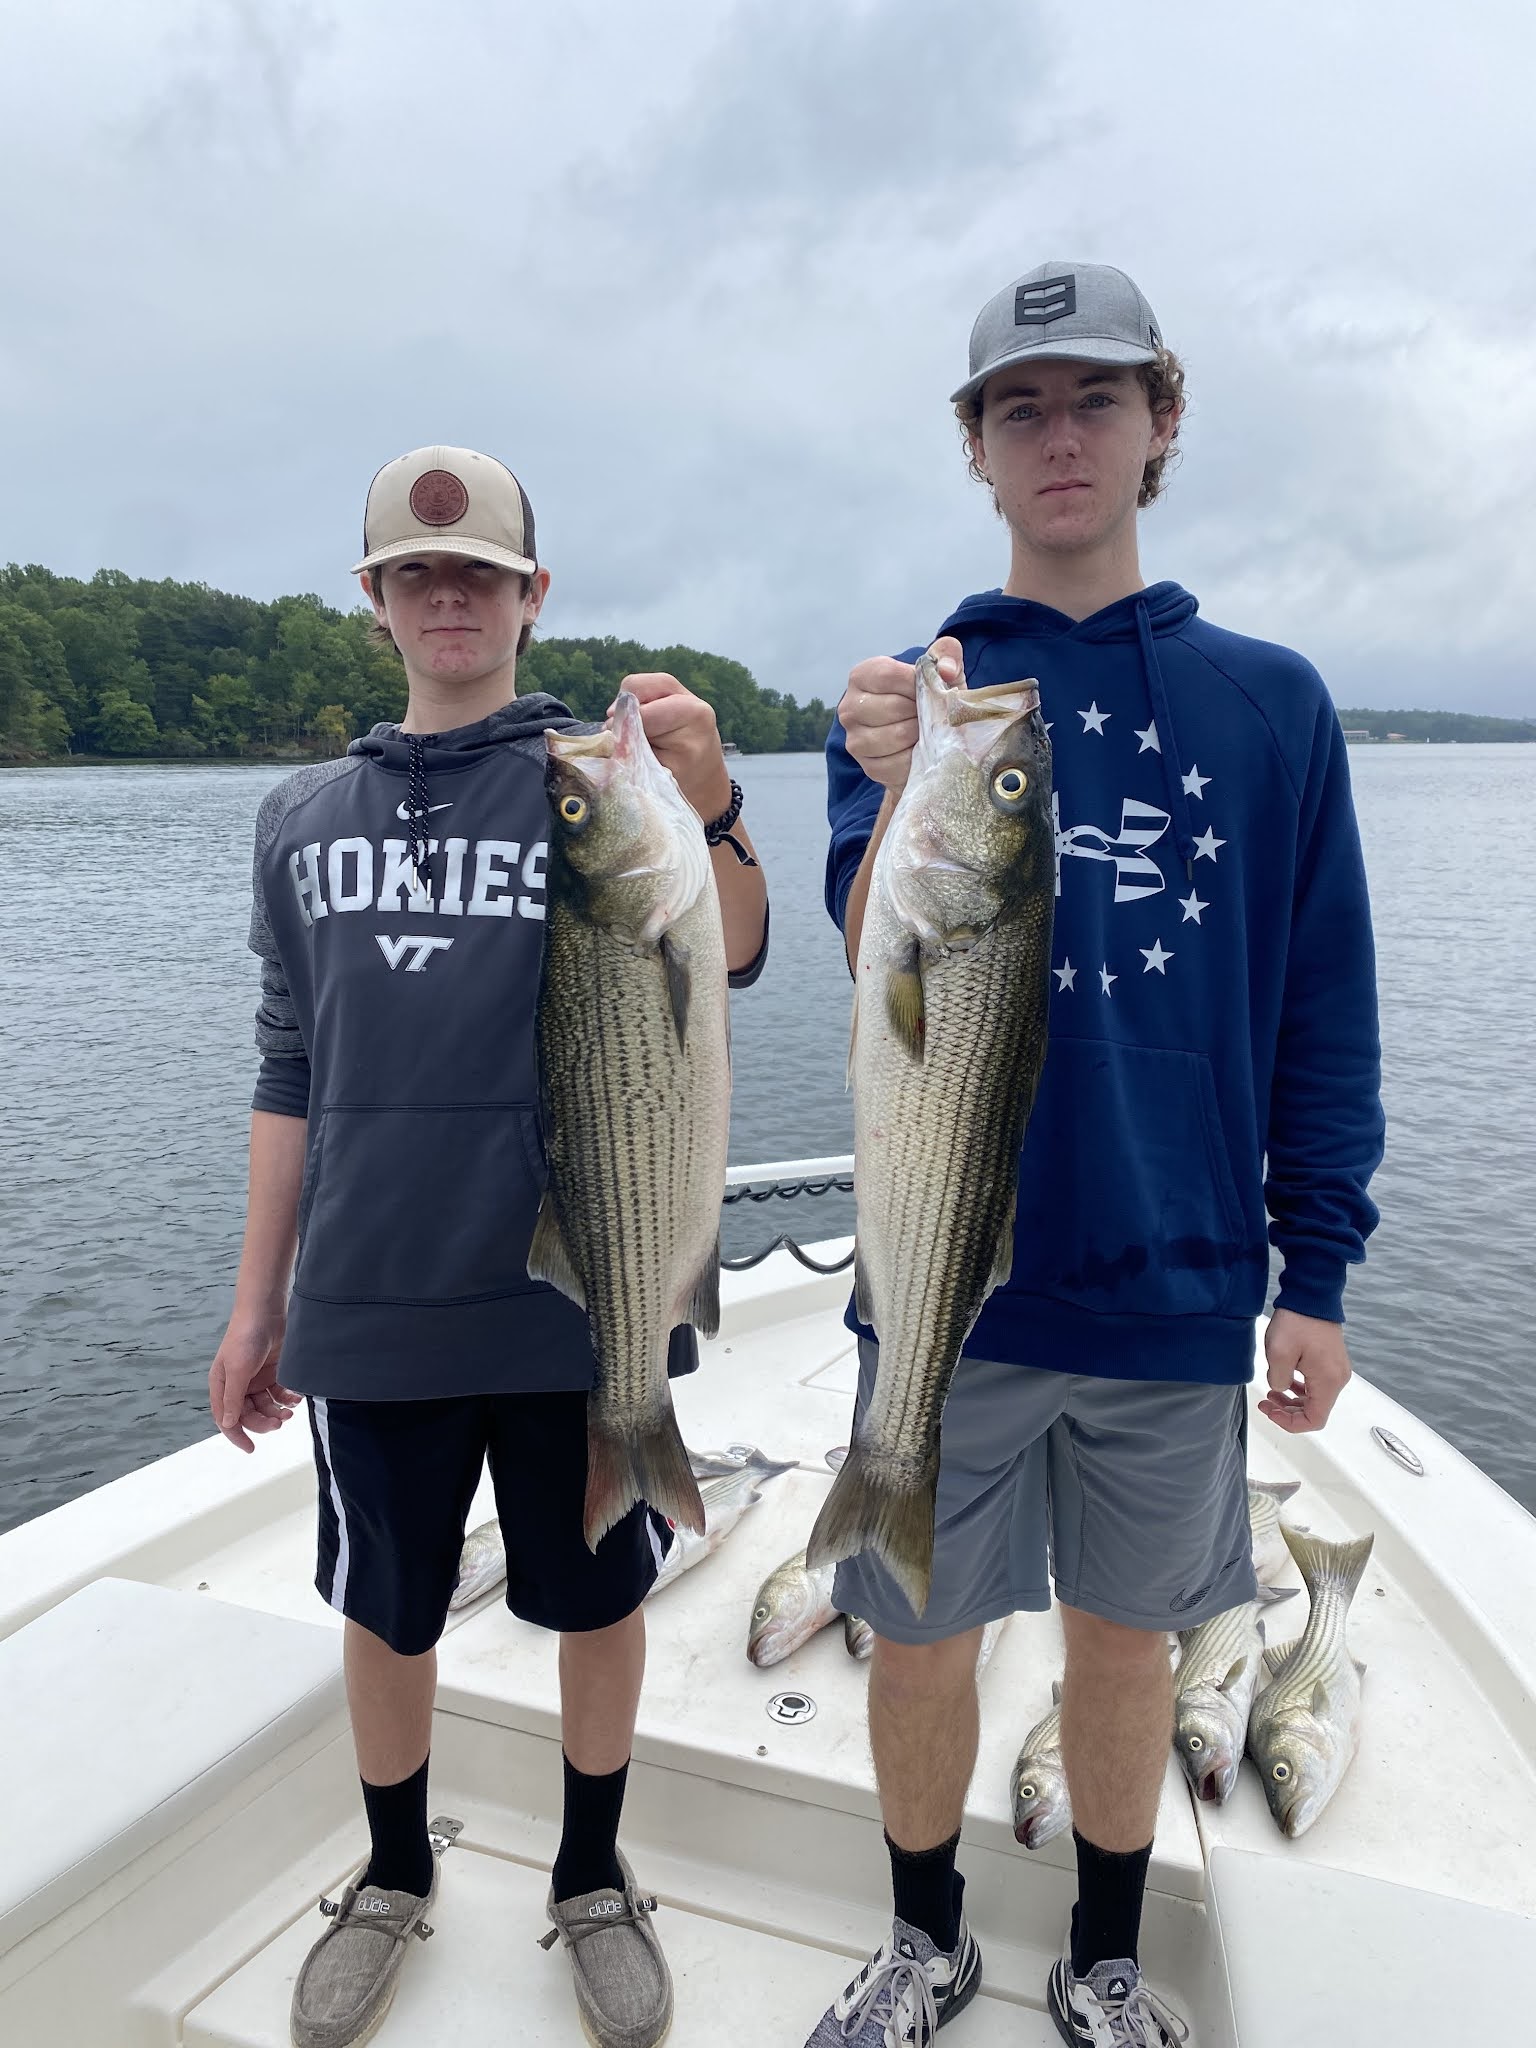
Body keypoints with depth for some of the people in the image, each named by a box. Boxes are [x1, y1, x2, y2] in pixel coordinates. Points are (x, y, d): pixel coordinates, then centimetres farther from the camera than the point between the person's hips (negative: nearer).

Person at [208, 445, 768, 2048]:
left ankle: (591, 1876, 40)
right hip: (372, 1306, 3)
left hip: (580, 1294, -2)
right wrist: (256, 1304, 10)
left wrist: (709, 805, -38)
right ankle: (395, 1874, 44)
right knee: (385, 1610, 17)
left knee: (595, 1598, 14)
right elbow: (291, 1070, 10)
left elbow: (726, 961, -18)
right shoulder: (305, 818, 7)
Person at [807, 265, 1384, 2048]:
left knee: (1126, 1637, 17)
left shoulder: (1269, 700, 2)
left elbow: (1323, 1013, 3)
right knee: (922, 1635, 12)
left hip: (1175, 1290, 1)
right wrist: (904, 799, -34)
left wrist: (1318, 1270, 0)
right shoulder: (909, 690, 0)